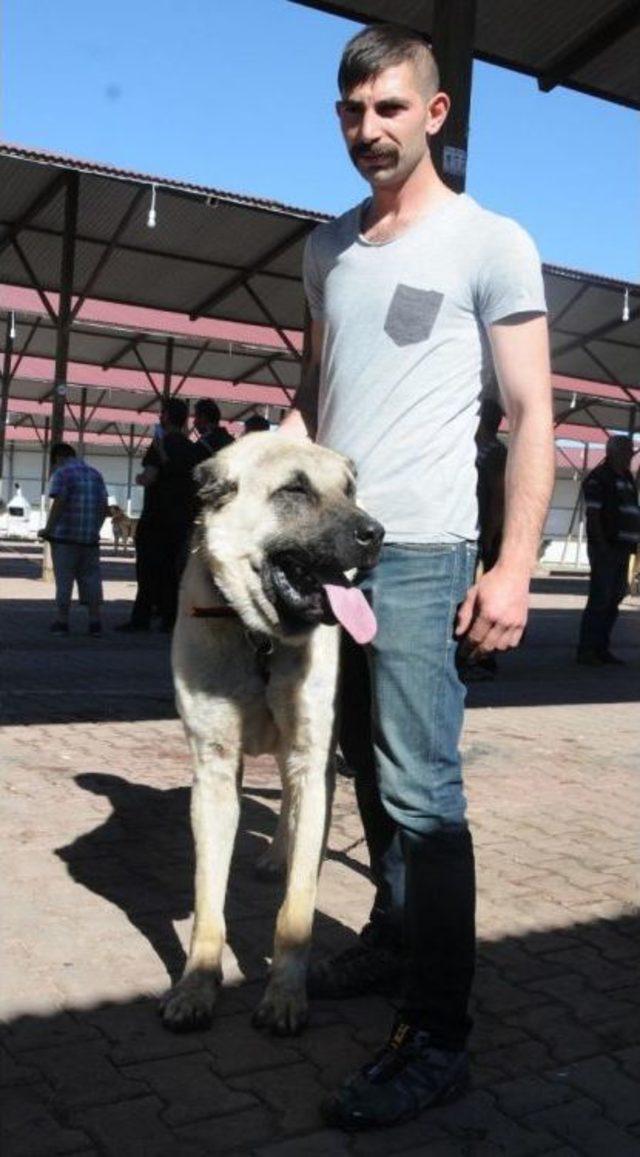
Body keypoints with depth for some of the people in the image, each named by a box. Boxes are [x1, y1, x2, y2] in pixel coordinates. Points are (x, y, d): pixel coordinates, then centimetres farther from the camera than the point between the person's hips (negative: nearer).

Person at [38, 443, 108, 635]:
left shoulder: (61, 473, -4)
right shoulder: (95, 474, 14)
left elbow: (58, 504, -14)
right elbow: (104, 507, 11)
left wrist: (47, 529, -8)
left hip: (65, 535, -5)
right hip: (90, 537, 5)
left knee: (64, 579, 2)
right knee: (90, 577, 9)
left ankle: (62, 622, 5)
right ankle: (95, 622, 6)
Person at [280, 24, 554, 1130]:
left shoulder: (490, 243, -2)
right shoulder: (327, 246, 16)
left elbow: (531, 417, -6)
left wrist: (513, 569, -14)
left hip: (420, 553, -6)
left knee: (421, 793, -7)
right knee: (368, 771, 13)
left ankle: (437, 1037, 2)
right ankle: (394, 933, 29)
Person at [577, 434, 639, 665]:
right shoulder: (598, 478, -7)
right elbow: (592, 514, -14)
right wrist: (601, 545, -20)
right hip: (606, 548, -8)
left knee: (613, 600, 9)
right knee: (599, 600, -9)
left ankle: (601, 648, 15)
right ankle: (586, 650, -5)